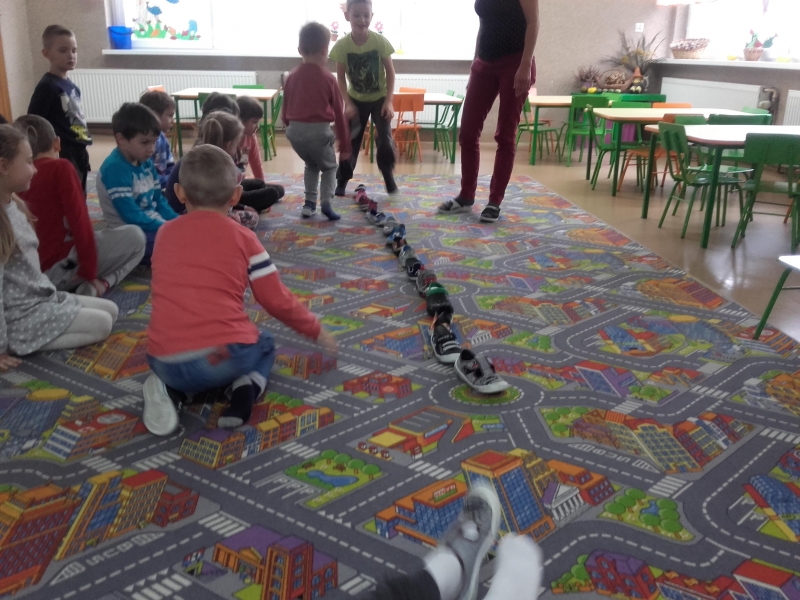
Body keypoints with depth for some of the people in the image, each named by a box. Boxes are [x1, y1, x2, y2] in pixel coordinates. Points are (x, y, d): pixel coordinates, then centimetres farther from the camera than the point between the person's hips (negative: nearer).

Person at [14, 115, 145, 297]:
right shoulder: (60, 167, -7)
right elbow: (78, 218, -13)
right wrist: (89, 272, -9)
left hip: (36, 273, 7)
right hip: (61, 264, -7)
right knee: (134, 237, 6)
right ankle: (96, 286, -11)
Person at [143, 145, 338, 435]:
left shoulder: (164, 234, 15)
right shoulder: (243, 238, 7)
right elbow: (277, 300, 10)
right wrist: (316, 330, 27)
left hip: (166, 362, 2)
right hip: (225, 355, -2)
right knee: (264, 344, 31)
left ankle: (170, 390, 5)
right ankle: (245, 390, 1)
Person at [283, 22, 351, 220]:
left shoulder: (292, 77, 8)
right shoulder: (328, 79, -3)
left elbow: (285, 112, 14)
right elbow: (339, 114, 2)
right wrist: (345, 146, 9)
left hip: (295, 131, 4)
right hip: (318, 131, -4)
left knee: (311, 164, 28)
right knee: (329, 167, 16)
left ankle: (309, 202, 19)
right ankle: (326, 202, -4)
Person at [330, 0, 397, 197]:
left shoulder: (380, 41, -19)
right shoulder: (341, 45, -18)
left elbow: (390, 72, -11)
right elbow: (341, 77, -9)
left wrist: (389, 101, -17)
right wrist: (348, 103, -18)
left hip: (379, 98, -1)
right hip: (356, 99, 1)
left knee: (385, 139, -9)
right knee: (350, 140, 3)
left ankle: (388, 177, 13)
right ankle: (342, 181, 17)